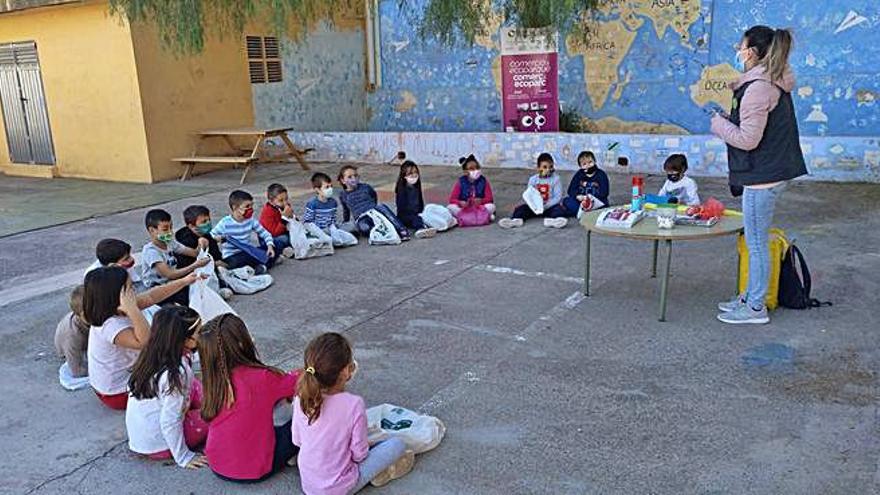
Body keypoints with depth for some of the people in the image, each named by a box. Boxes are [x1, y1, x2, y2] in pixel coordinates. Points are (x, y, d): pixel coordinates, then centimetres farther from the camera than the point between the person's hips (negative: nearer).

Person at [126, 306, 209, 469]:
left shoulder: (151, 357, -5)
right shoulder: (178, 373, -29)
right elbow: (170, 422, -26)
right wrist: (183, 457, -16)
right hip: (158, 447, -7)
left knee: (193, 386, 10)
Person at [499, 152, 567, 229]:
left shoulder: (555, 179, -4)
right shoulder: (533, 179, 4)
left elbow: (558, 197, -10)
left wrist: (546, 206, -22)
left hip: (550, 206, -3)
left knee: (560, 210, -32)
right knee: (521, 208, -17)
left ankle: (550, 220, -61)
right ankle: (516, 220, -45)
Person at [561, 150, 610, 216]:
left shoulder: (601, 174, -3)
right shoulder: (579, 174, 6)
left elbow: (604, 193, -10)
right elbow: (571, 190, 0)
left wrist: (592, 197, -26)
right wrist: (577, 196, -22)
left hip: (597, 202, -3)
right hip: (581, 201, 3)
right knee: (566, 201, -20)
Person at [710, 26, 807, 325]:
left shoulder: (758, 88, -19)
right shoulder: (774, 84, 13)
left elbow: (747, 139, -22)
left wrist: (718, 123, -7)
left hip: (762, 176, -10)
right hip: (772, 171, 10)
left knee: (756, 243, -1)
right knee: (757, 242, 18)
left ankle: (756, 308, 10)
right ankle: (751, 297, 29)